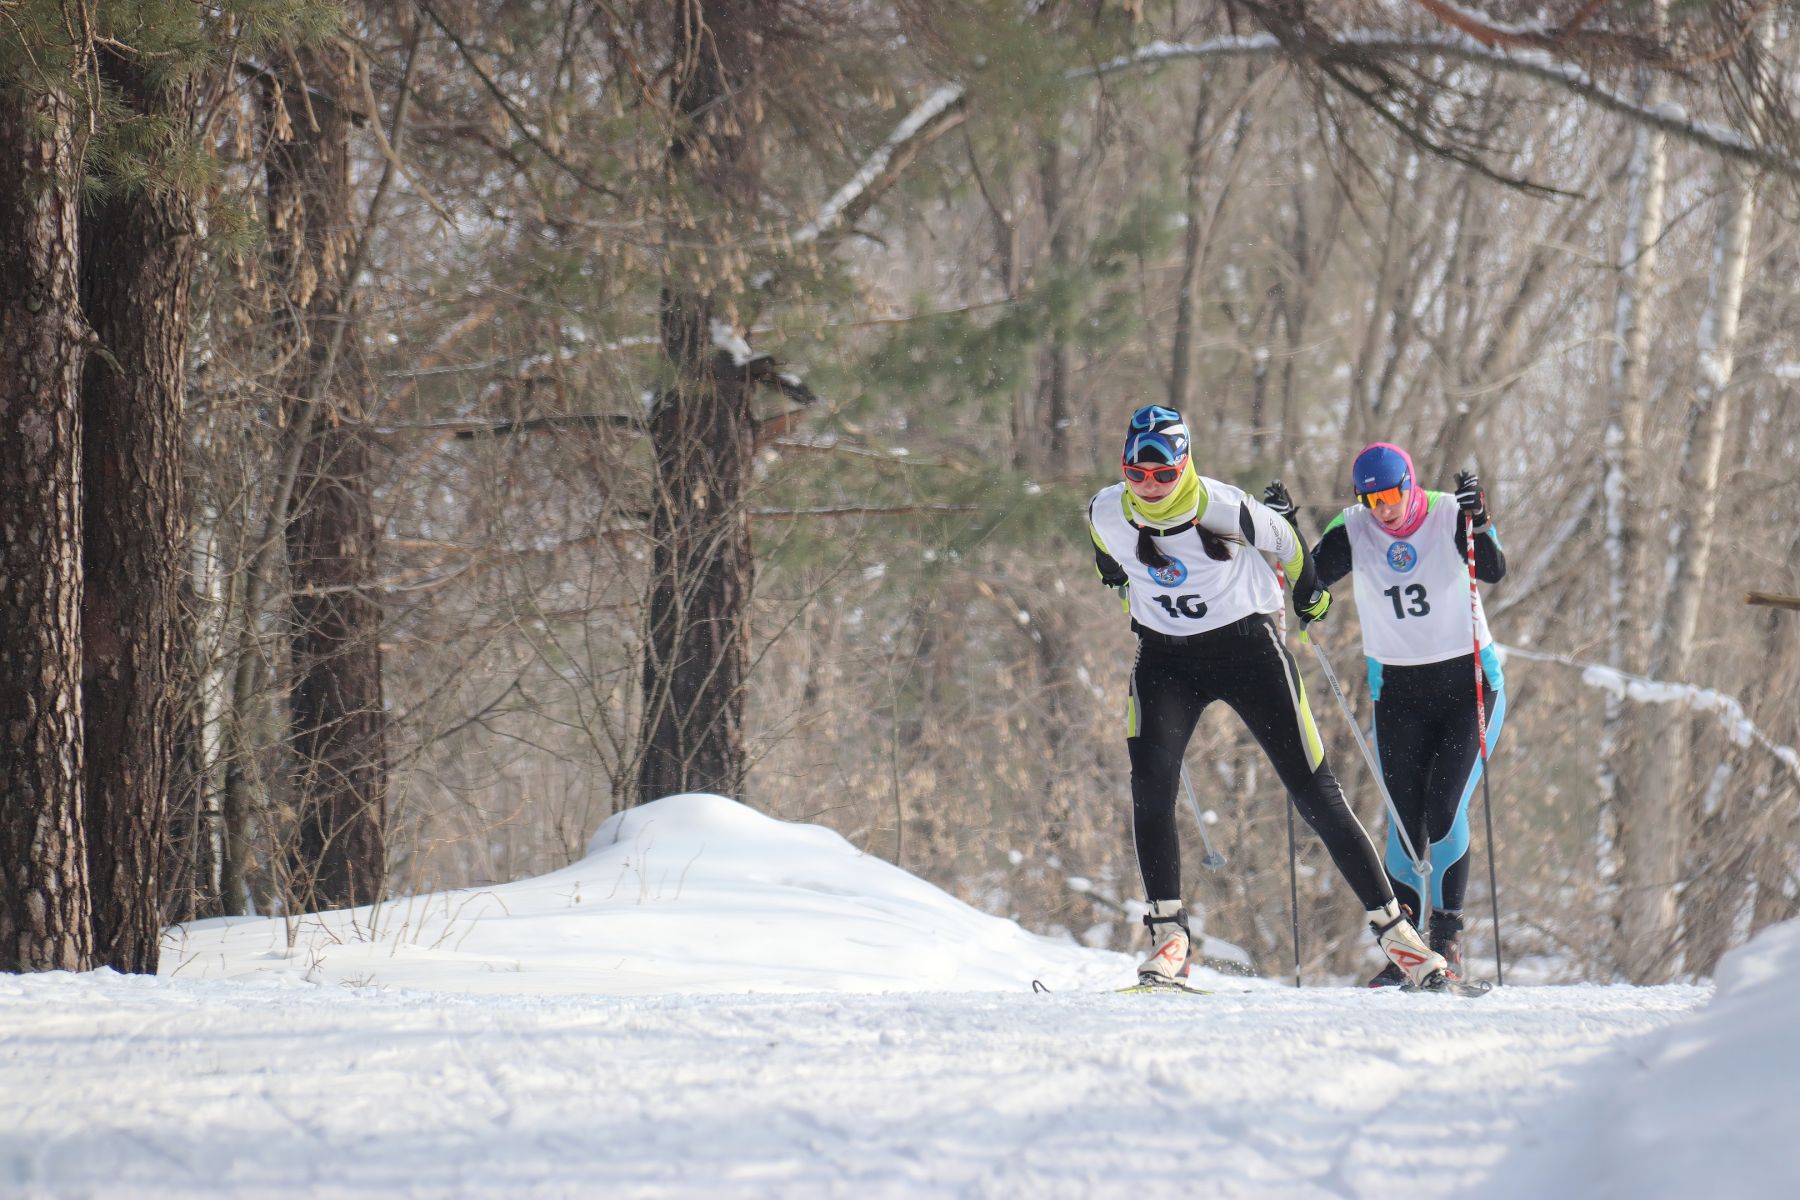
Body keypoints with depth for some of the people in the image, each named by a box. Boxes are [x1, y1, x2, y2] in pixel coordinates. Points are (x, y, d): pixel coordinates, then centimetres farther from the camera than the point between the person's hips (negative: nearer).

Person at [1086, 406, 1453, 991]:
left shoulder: (1224, 510, -23)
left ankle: (1392, 927, 6)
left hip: (1246, 647, -2)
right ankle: (1168, 932, -16)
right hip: (1165, 658, 2)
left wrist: (1308, 589, 16)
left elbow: (1284, 542, -2)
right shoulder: (1106, 513, -13)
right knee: (1150, 779, -23)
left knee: (1315, 794, -2)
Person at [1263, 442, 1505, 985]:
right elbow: (1311, 578, -15)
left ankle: (1447, 937, -4)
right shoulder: (1353, 530, -4)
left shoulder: (1449, 516, -11)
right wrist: (1285, 531, -30)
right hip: (1397, 691, 3)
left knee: (1445, 811, -13)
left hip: (1468, 682, -3)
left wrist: (1477, 523, -42)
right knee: (1405, 820, -2)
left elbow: (1494, 572, -25)